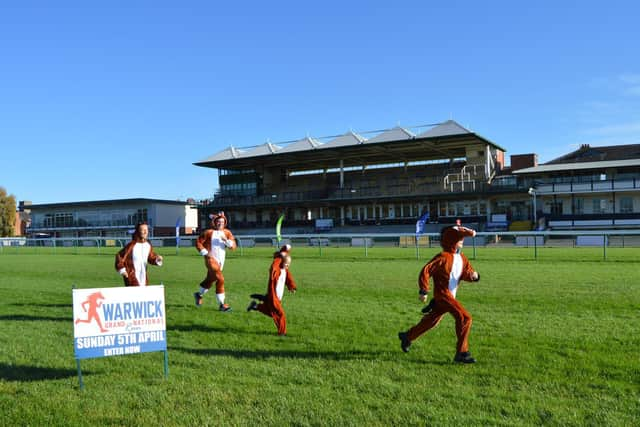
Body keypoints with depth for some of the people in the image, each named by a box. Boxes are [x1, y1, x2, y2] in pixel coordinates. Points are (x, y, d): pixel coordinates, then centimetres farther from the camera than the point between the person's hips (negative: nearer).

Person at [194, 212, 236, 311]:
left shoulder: (227, 232, 5)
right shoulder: (208, 232, -7)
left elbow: (233, 246, -1)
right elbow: (198, 242, -3)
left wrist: (226, 240, -19)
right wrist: (205, 253, -12)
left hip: (221, 261, 6)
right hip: (211, 259, -6)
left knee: (210, 280, 22)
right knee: (220, 280, -18)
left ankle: (199, 295, 47)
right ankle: (221, 304, -12)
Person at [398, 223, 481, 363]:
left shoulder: (462, 258, 9)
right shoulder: (443, 257, -16)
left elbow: (467, 272, 13)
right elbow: (425, 271, -17)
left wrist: (473, 275, -11)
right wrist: (424, 291, -18)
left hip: (450, 296, 9)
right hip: (442, 295, -9)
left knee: (431, 321, 19)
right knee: (465, 318, -17)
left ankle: (407, 336, 37)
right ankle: (462, 353, -10)